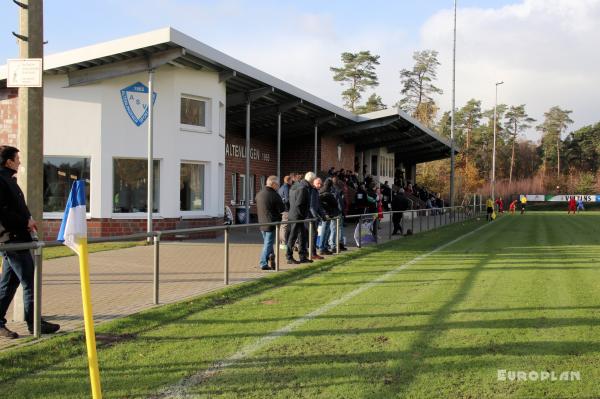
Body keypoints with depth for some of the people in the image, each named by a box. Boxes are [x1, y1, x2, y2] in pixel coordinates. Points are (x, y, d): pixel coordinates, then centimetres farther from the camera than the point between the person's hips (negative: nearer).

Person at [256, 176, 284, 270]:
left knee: (267, 243, 19)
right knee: (268, 244, -1)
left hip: (262, 223, 7)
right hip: (271, 223, -7)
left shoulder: (259, 194, 6)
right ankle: (263, 264, -1)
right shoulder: (274, 195, -17)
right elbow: (282, 209, -12)